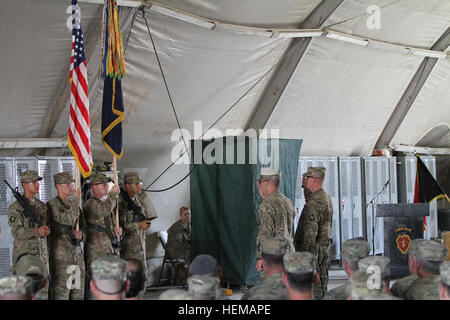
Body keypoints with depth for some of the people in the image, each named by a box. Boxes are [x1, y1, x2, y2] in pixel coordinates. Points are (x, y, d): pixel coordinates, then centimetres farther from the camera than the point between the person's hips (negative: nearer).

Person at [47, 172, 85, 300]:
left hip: (77, 252, 7)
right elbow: (68, 219, -21)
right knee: (61, 290, -7)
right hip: (61, 254, -7)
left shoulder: (74, 204, 16)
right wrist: (76, 199, -12)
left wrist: (80, 233, -1)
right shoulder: (52, 205, -7)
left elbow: (82, 225, 22)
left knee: (78, 291, 9)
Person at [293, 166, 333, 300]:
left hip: (314, 248, -10)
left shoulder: (314, 203, -20)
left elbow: (310, 232, -23)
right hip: (325, 246, 10)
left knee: (313, 286, -5)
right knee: (322, 280, 15)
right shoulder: (326, 198, 11)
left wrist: (306, 255, -22)